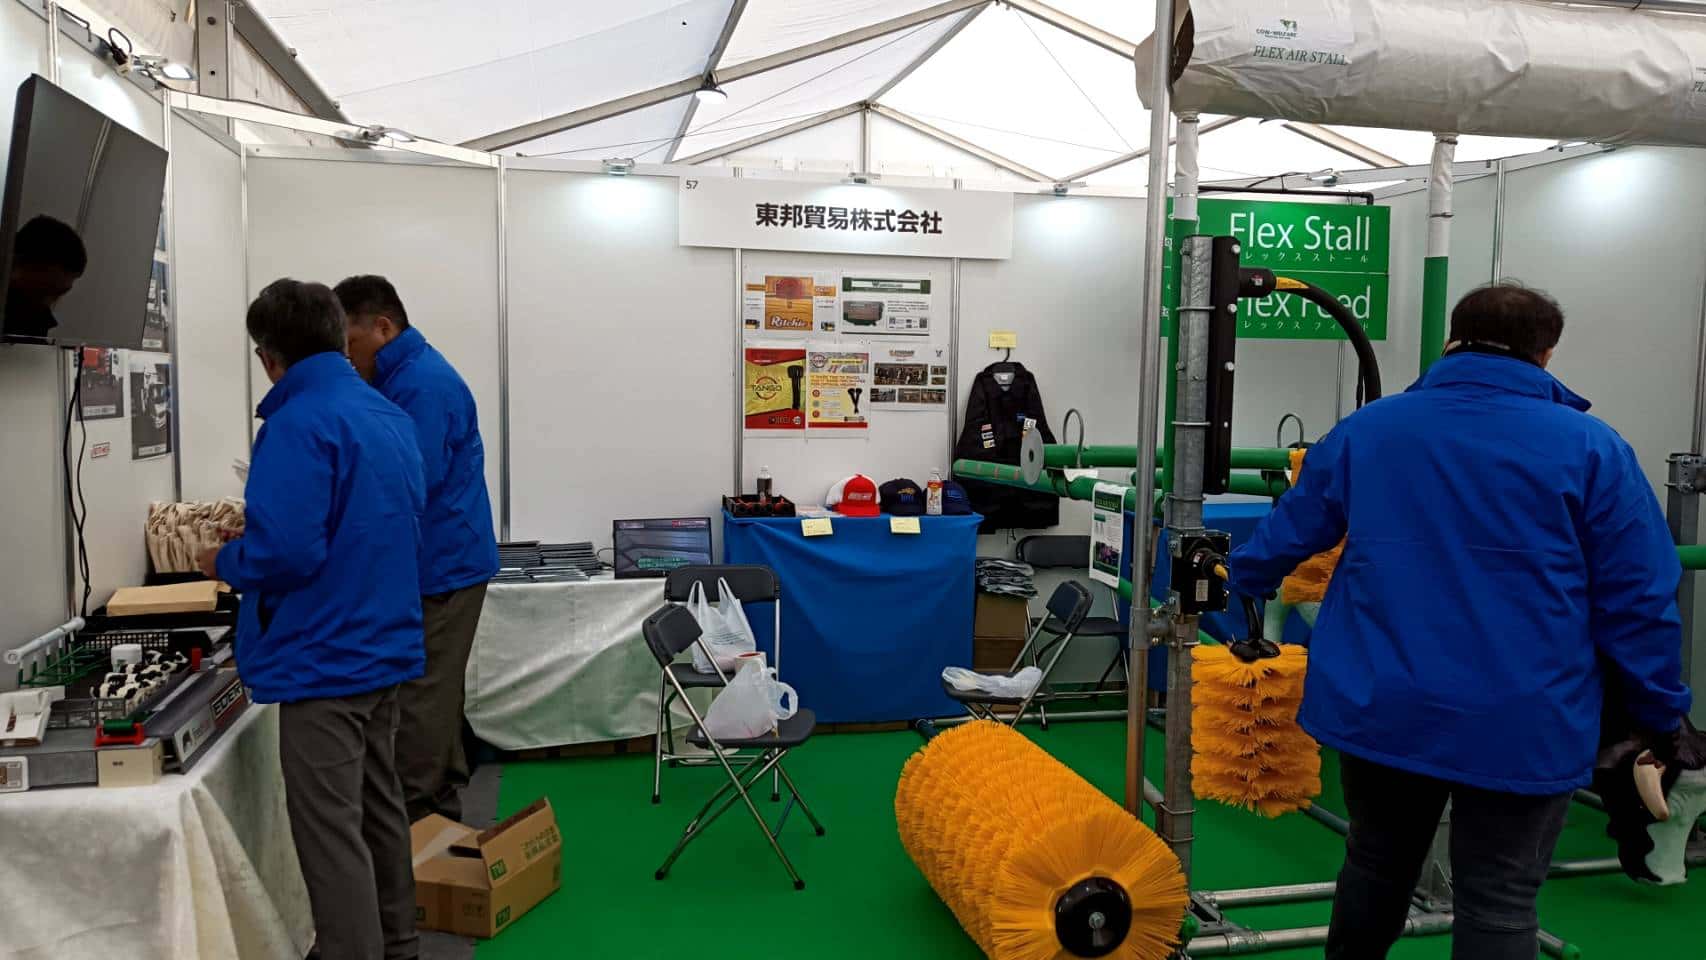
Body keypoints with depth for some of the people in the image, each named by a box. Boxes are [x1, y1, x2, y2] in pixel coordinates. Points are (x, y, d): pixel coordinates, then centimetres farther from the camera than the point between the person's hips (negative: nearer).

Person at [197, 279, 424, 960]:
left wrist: (224, 562, -6)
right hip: (386, 648, 9)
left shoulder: (299, 424, -19)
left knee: (332, 835, 1)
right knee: (378, 807, 21)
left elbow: (285, 551, -27)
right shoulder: (390, 415, 8)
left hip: (325, 661, -9)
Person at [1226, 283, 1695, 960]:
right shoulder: (1590, 447, -5)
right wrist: (1663, 718, 7)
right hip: (1520, 724, -3)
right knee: (1498, 904, 8)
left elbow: (1283, 539, 11)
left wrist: (1232, 587, 30)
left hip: (1380, 705, 3)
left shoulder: (1363, 430, 3)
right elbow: (1636, 601, -5)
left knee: (1376, 867, 21)